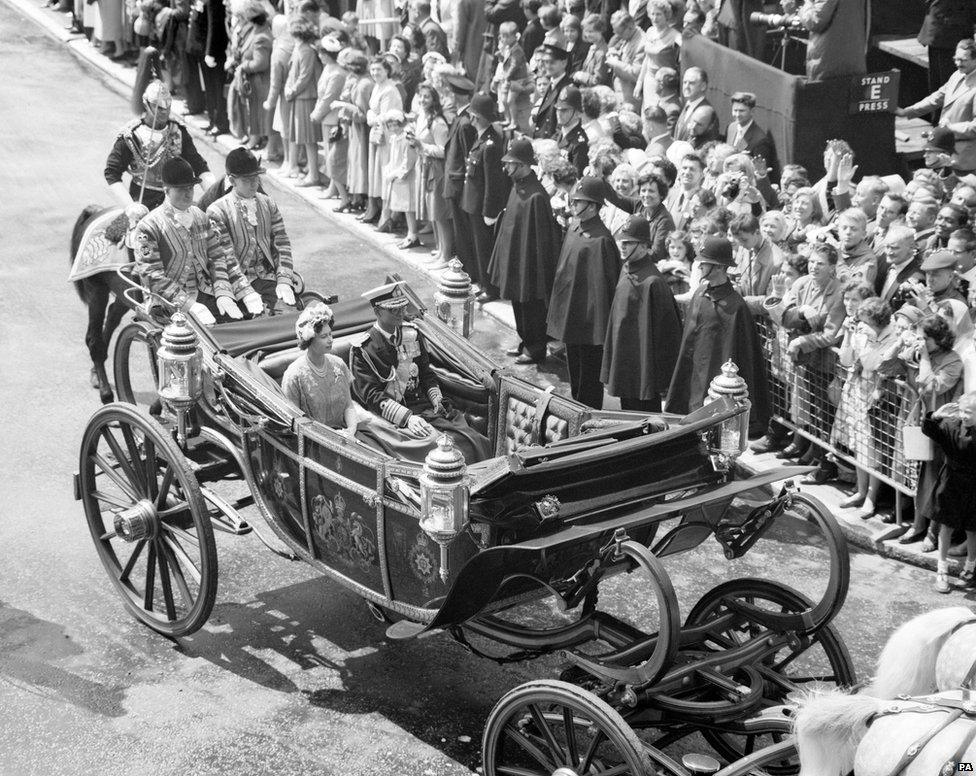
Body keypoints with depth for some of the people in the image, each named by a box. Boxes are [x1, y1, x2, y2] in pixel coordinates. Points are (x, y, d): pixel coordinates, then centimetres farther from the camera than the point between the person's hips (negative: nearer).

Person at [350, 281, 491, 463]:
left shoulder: (412, 334, 11)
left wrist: (436, 398, -2)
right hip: (392, 418, -5)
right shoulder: (363, 351, -7)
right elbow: (372, 395, -12)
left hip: (423, 406, 5)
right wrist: (407, 417, -25)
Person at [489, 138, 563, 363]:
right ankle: (526, 343, 35)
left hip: (528, 263, -9)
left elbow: (540, 237, -23)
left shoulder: (535, 196, -26)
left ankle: (536, 351, 20)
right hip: (513, 259, 9)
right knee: (519, 304, 20)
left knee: (532, 307, 6)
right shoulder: (518, 186, 3)